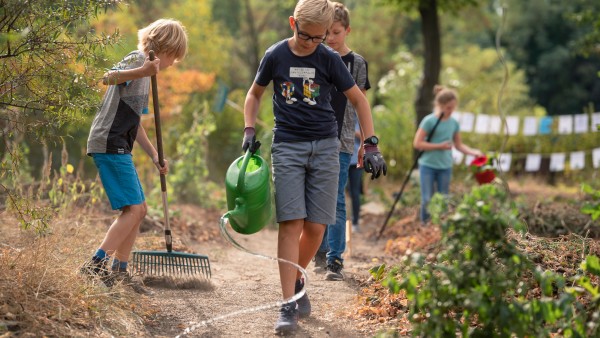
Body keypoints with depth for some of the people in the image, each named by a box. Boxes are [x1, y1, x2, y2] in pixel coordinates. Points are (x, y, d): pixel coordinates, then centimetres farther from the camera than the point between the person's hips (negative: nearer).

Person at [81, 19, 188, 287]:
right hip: (110, 143, -10)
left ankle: (119, 270, 16)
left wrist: (155, 155, 22)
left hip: (118, 147, 10)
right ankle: (95, 266, -15)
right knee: (133, 209, -13)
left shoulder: (144, 70, 23)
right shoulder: (137, 59, -6)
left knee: (138, 209, 12)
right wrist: (141, 72, -47)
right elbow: (109, 77, -30)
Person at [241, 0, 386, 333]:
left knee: (315, 226, -1)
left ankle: (297, 283, 26)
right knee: (290, 223, -11)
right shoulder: (275, 55, 1)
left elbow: (359, 100, 6)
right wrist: (249, 130, 2)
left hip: (325, 146, 1)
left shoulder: (329, 59, 0)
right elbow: (254, 93, 17)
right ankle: (288, 305, -12)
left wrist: (371, 145, -2)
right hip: (287, 146, -1)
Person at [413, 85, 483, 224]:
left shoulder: (454, 123, 4)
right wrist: (439, 146, -16)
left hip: (445, 167, 4)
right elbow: (417, 143, -12)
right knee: (427, 199, -3)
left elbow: (459, 145, 12)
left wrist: (473, 152, -4)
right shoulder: (429, 121, -10)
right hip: (428, 166, -4)